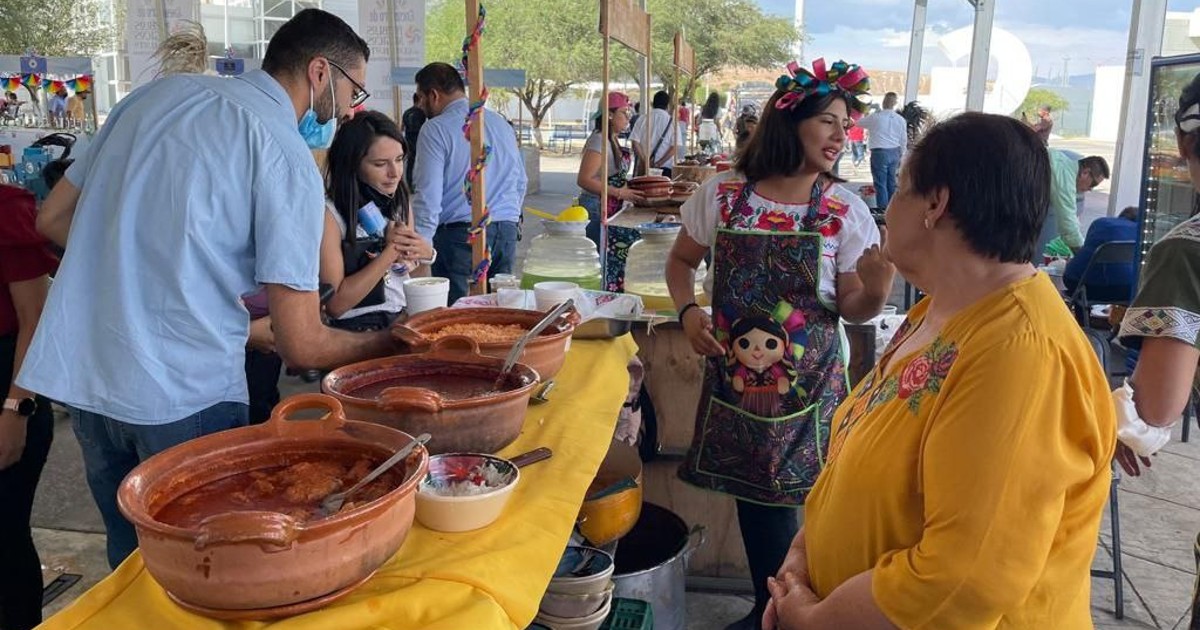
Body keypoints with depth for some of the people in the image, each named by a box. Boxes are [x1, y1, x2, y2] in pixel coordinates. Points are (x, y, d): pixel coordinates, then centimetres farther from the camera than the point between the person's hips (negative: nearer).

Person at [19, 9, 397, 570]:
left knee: (131, 559, 21)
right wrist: (391, 344, 2)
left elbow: (52, 217, 16)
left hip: (77, 372, 7)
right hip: (185, 395, -7)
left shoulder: (159, 92, 9)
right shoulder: (288, 156, -11)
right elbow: (301, 347, -14)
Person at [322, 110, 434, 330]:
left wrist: (425, 254, -2)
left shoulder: (401, 204, 9)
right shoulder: (330, 214, -10)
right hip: (356, 330, -6)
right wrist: (390, 252, -13)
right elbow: (335, 305, -14)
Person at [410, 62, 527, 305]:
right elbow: (521, 183, 20)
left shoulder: (436, 129, -6)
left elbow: (428, 196, -12)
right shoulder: (501, 123, 15)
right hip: (506, 232, 6)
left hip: (459, 233, -6)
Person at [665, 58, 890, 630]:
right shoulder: (722, 194, -5)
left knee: (781, 496, 4)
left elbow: (851, 309, -3)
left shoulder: (845, 211, -6)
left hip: (807, 383, -1)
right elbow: (681, 261, 9)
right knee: (752, 491, 14)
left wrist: (876, 290, -25)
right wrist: (688, 311, -9)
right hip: (735, 376, 2)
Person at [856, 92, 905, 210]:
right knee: (891, 182, 14)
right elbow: (904, 140, 11)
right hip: (894, 152, 5)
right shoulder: (900, 119, 4)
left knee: (880, 183, -2)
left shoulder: (875, 117, -8)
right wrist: (900, 156, 22)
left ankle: (882, 208, -3)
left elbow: (859, 123, 9)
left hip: (879, 152, -5)